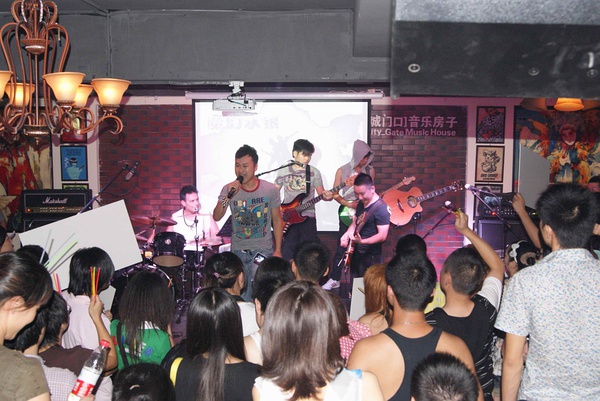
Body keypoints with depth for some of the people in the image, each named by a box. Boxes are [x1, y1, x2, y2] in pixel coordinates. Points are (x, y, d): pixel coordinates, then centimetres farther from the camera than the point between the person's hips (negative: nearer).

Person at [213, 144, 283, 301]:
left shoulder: (270, 190, -5)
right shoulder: (229, 189, -3)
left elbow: (277, 221, 2)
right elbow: (216, 217, -10)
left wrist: (278, 250, -1)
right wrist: (228, 197, -25)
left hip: (265, 250, -1)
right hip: (239, 251, 1)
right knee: (242, 297, 9)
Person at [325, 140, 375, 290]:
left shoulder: (370, 170, 6)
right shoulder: (342, 171, -1)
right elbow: (335, 194, 0)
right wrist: (348, 204, -13)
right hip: (347, 212, -2)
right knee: (342, 247, 0)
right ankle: (334, 279, 9)